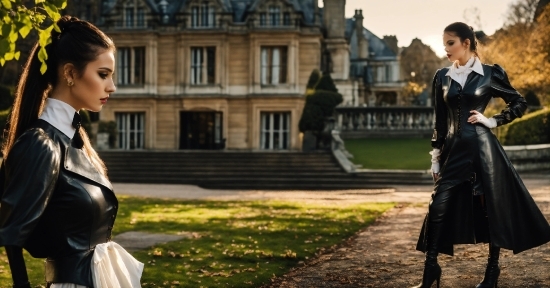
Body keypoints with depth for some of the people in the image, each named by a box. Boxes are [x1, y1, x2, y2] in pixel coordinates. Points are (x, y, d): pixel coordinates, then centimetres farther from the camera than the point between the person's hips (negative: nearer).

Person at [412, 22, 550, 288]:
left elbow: (519, 104, 6)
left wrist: (493, 121, -5)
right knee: (438, 207, -5)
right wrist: (435, 155, 8)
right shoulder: (442, 77, 8)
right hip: (453, 149, 3)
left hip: (482, 146, -3)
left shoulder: (491, 74, -2)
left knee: (492, 207, 4)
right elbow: (440, 120, 11)